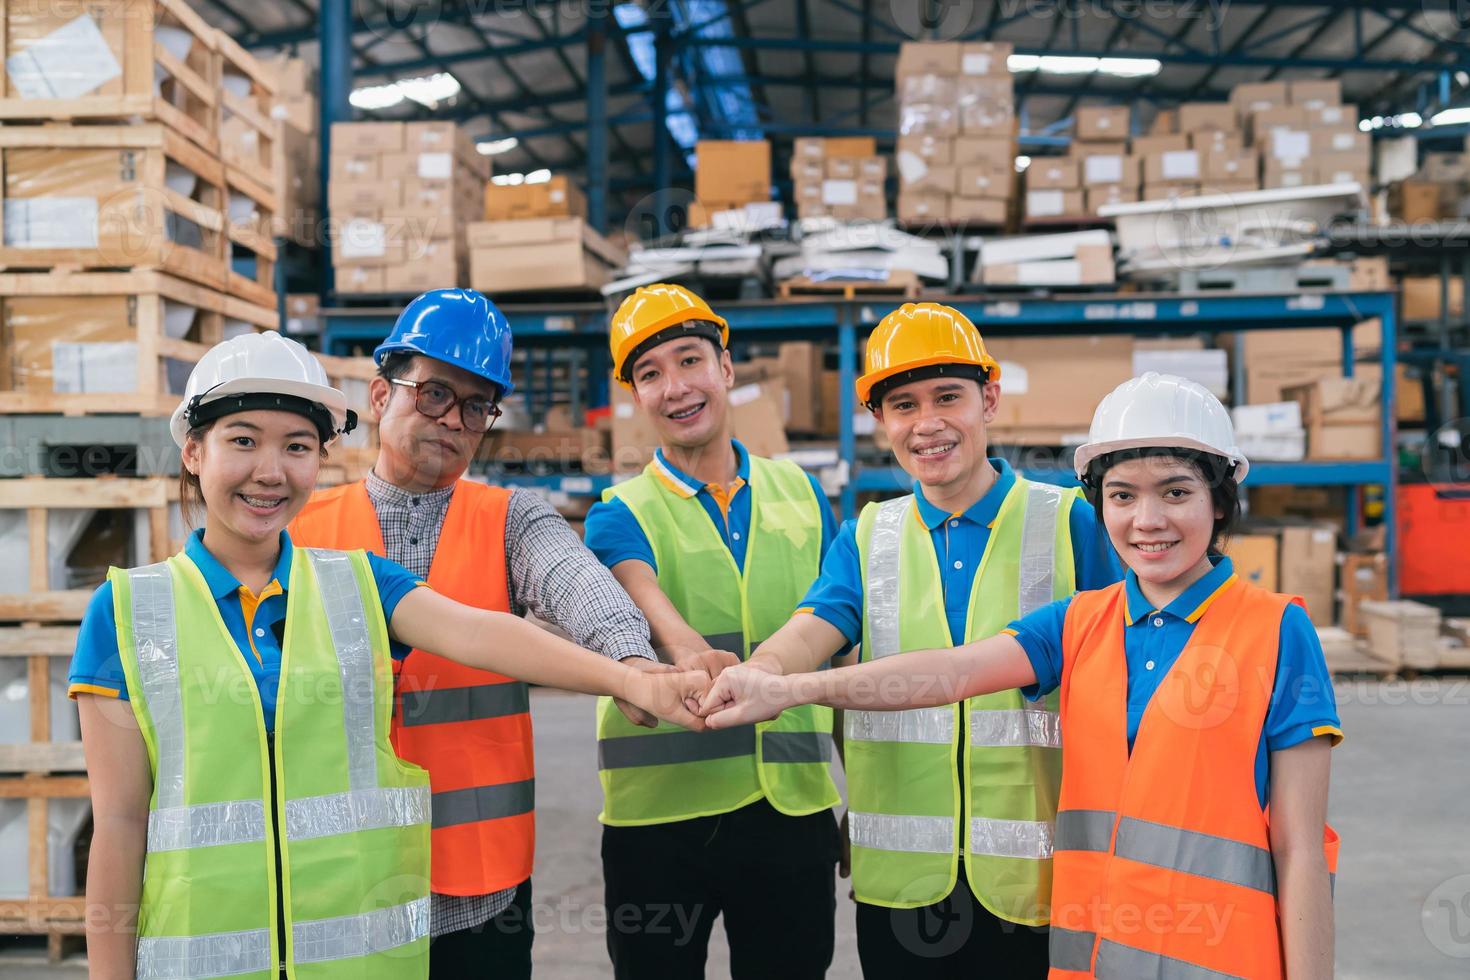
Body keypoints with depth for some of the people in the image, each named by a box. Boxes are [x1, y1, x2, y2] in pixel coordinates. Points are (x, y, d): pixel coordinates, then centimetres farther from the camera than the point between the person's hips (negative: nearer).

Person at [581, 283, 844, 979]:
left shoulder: (800, 493, 7)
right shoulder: (621, 516, -2)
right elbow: (643, 599, -25)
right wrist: (687, 651, -46)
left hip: (794, 808, 2)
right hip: (661, 813, -2)